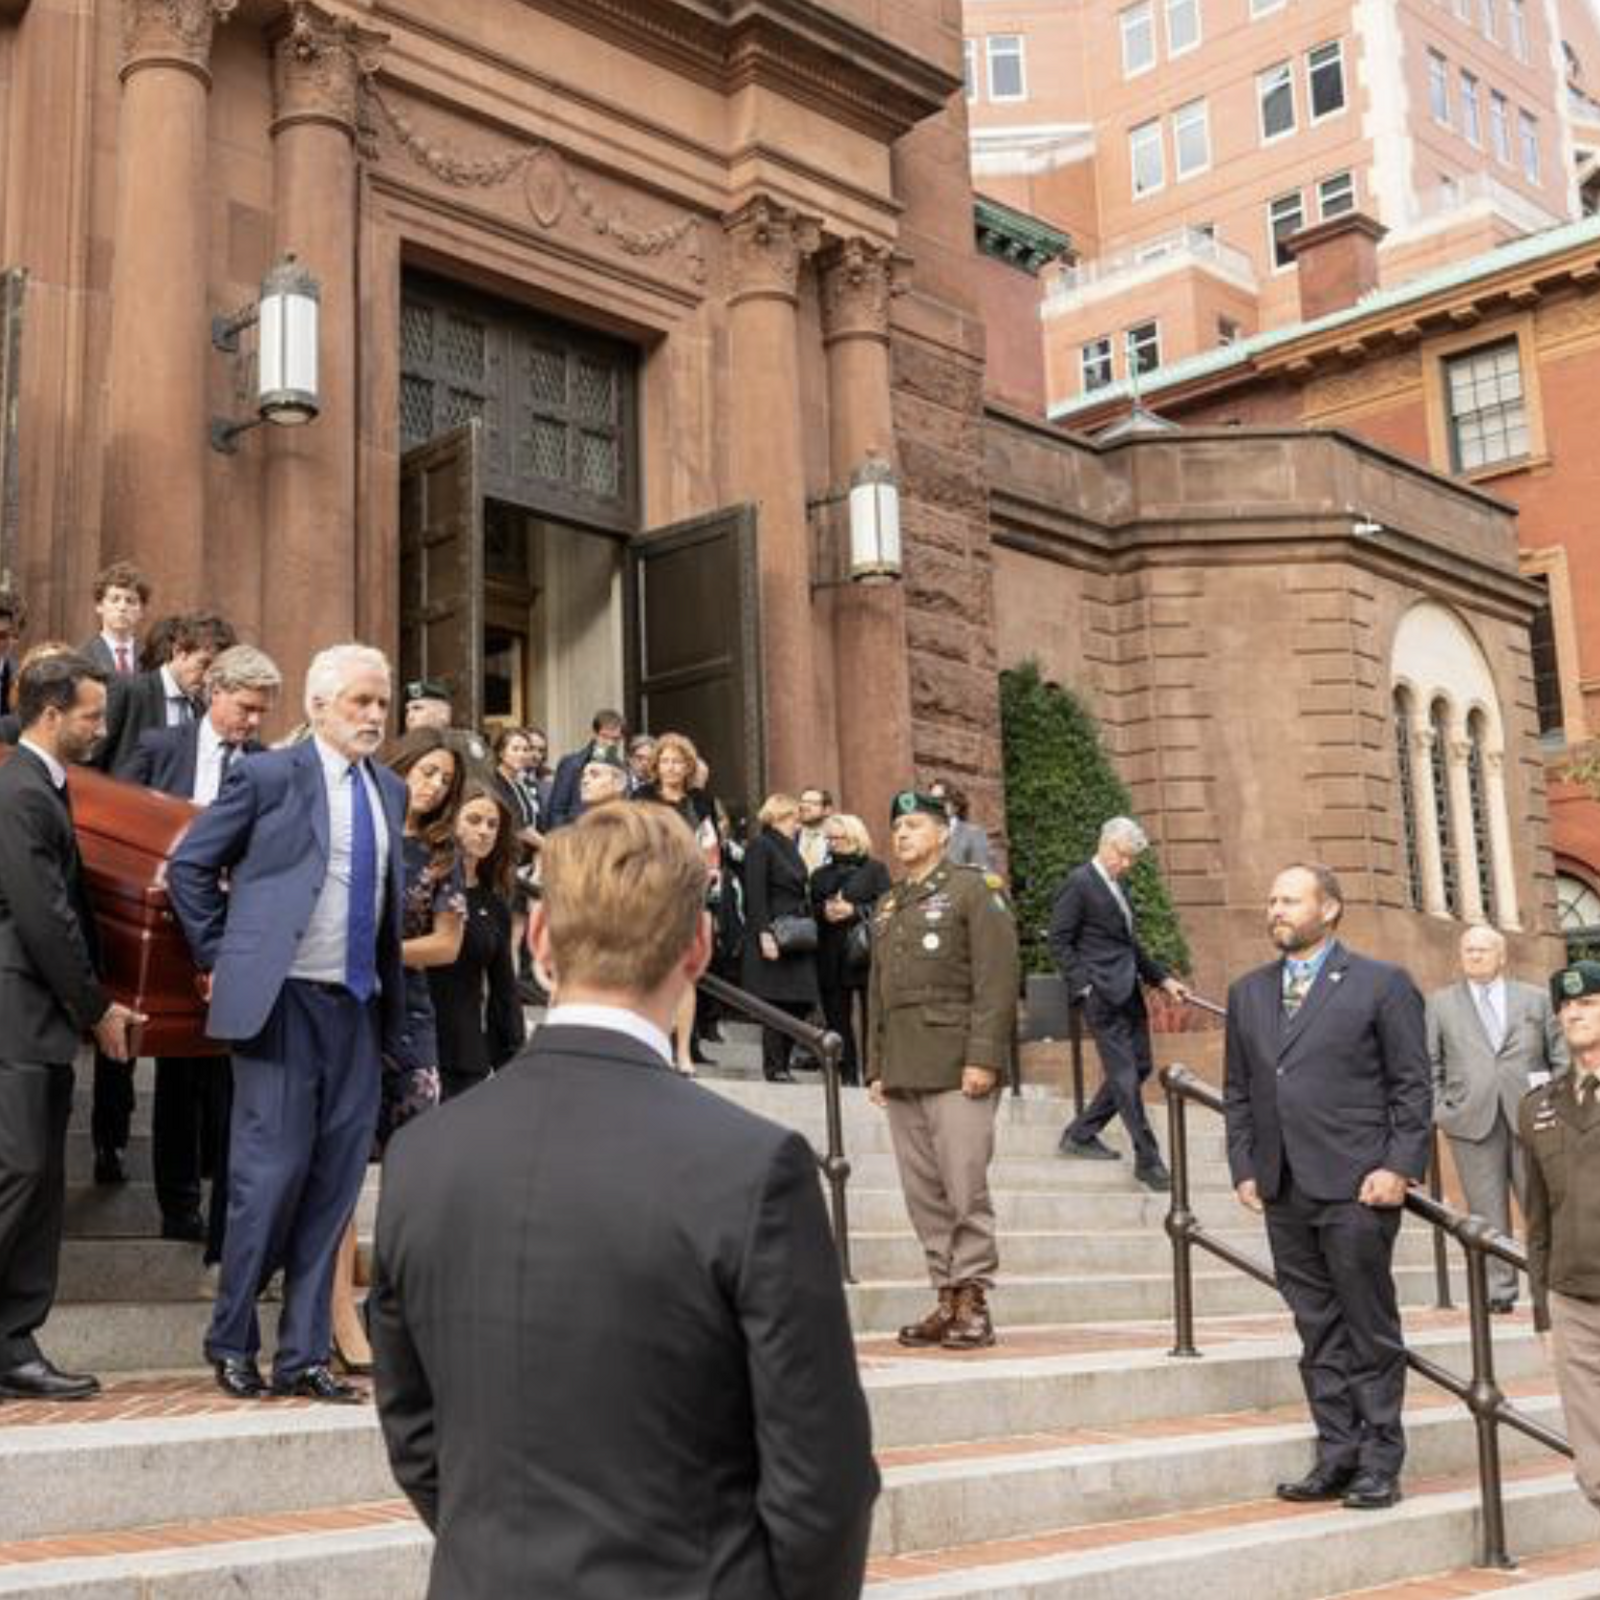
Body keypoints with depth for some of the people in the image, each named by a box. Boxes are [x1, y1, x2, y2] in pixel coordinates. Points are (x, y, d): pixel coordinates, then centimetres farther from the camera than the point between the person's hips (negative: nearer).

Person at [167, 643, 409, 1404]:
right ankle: (231, 1342, 15)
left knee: (333, 1185, 6)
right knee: (270, 1175, -4)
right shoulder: (269, 775, -4)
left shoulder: (390, 790, 13)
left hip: (361, 1007, 5)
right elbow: (189, 864, 1)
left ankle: (304, 1355, 15)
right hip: (284, 1002, -5)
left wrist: (391, 993, 14)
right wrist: (221, 959, -1)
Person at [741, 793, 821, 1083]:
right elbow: (755, 895, -13)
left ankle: (781, 1064, 12)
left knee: (799, 1003, 3)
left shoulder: (791, 848, 19)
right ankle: (774, 1067, 1)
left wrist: (808, 926, 11)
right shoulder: (760, 846, -5)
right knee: (776, 1002, -6)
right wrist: (765, 934, -20)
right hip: (773, 935, -8)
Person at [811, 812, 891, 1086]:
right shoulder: (820, 875, 20)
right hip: (831, 958, 4)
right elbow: (810, 909, 15)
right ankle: (847, 1073, 9)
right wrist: (824, 912, -6)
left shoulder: (875, 869, 6)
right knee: (837, 1018, 3)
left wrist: (855, 910, -14)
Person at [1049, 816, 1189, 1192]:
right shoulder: (1079, 884, -8)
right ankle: (1148, 1160, 0)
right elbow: (1058, 941, -11)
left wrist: (1163, 978, 19)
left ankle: (1080, 1135, 22)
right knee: (1125, 1076, -6)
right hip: (1103, 994, -9)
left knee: (1140, 1066, 11)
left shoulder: (1117, 886, 18)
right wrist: (1084, 987, -16)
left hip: (1128, 992, 9)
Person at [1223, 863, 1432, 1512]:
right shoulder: (1248, 993, 15)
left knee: (1370, 1329, 2)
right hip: (1283, 1191, 5)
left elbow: (1412, 1086, -2)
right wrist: (1244, 1169, 8)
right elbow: (1238, 1091, 17)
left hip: (1357, 1188, -5)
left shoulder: (1382, 984, 0)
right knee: (1318, 1331, 9)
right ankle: (1336, 1457, 17)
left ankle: (1379, 1464, 11)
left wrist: (1399, 1167, -10)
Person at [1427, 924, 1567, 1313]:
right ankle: (1498, 1289, 4)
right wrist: (1438, 1109, -1)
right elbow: (1429, 1063, 10)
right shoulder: (1440, 1003, 13)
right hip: (1472, 1119, 0)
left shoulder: (1536, 999, 14)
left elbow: (1561, 1057, 11)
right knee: (1488, 1212, 0)